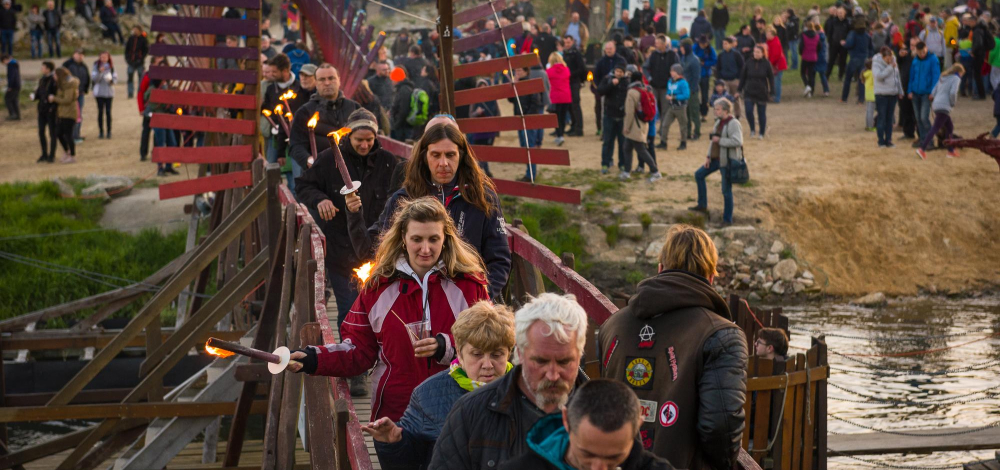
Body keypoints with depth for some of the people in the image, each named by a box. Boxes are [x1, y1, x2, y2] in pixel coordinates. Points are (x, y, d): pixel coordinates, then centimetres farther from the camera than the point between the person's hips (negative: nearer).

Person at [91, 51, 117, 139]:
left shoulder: (111, 67, 4)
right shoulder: (96, 67, 0)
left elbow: (115, 78, 4)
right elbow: (93, 78, -8)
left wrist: (111, 80, -18)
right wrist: (99, 72, -23)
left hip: (109, 92, 1)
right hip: (99, 92, 0)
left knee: (108, 111, -1)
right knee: (100, 111, 1)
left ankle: (109, 132, 4)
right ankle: (101, 132, 6)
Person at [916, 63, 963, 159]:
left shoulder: (943, 78, 20)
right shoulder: (956, 78, -3)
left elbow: (933, 92, 17)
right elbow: (953, 92, -18)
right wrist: (952, 104, -4)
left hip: (936, 104, 9)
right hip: (944, 107, -9)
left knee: (949, 127, 18)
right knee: (935, 128, -11)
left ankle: (951, 151, 22)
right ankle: (922, 149, -18)